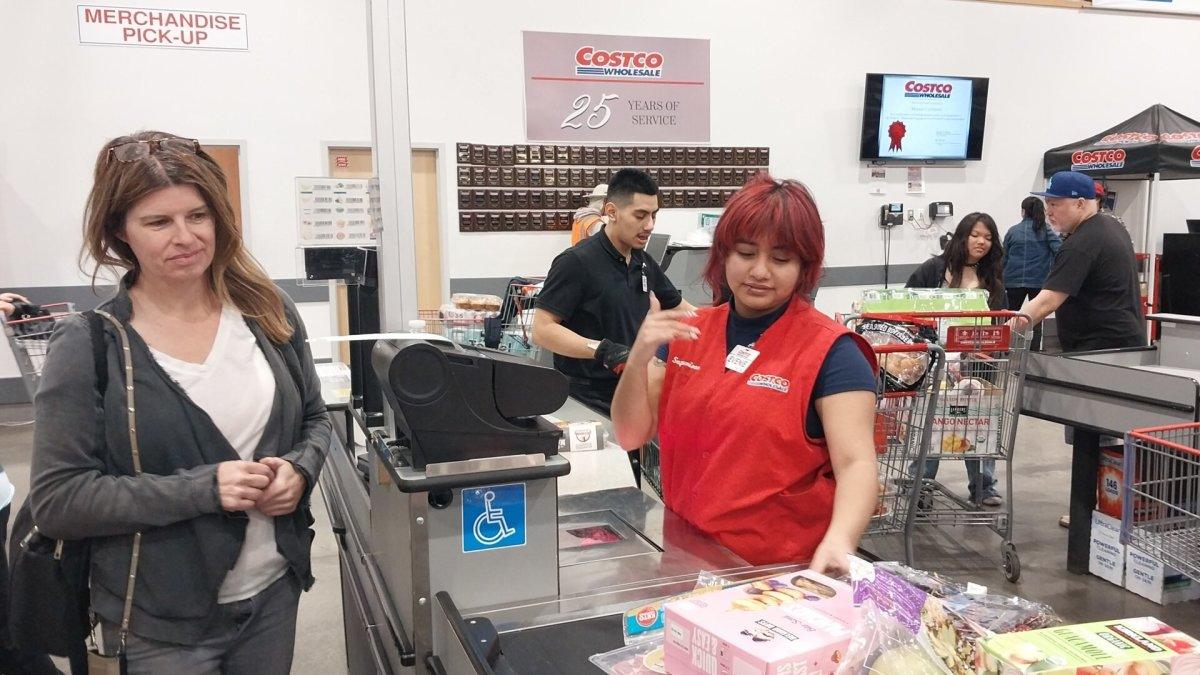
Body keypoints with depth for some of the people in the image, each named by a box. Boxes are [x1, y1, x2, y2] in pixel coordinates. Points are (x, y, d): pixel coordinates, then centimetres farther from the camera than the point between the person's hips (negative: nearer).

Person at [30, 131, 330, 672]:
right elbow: (55, 500, -13)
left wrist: (299, 469, -12)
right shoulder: (87, 345, -12)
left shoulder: (268, 312, -2)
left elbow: (314, 419, 10)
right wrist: (203, 489, -22)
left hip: (276, 592, 4)